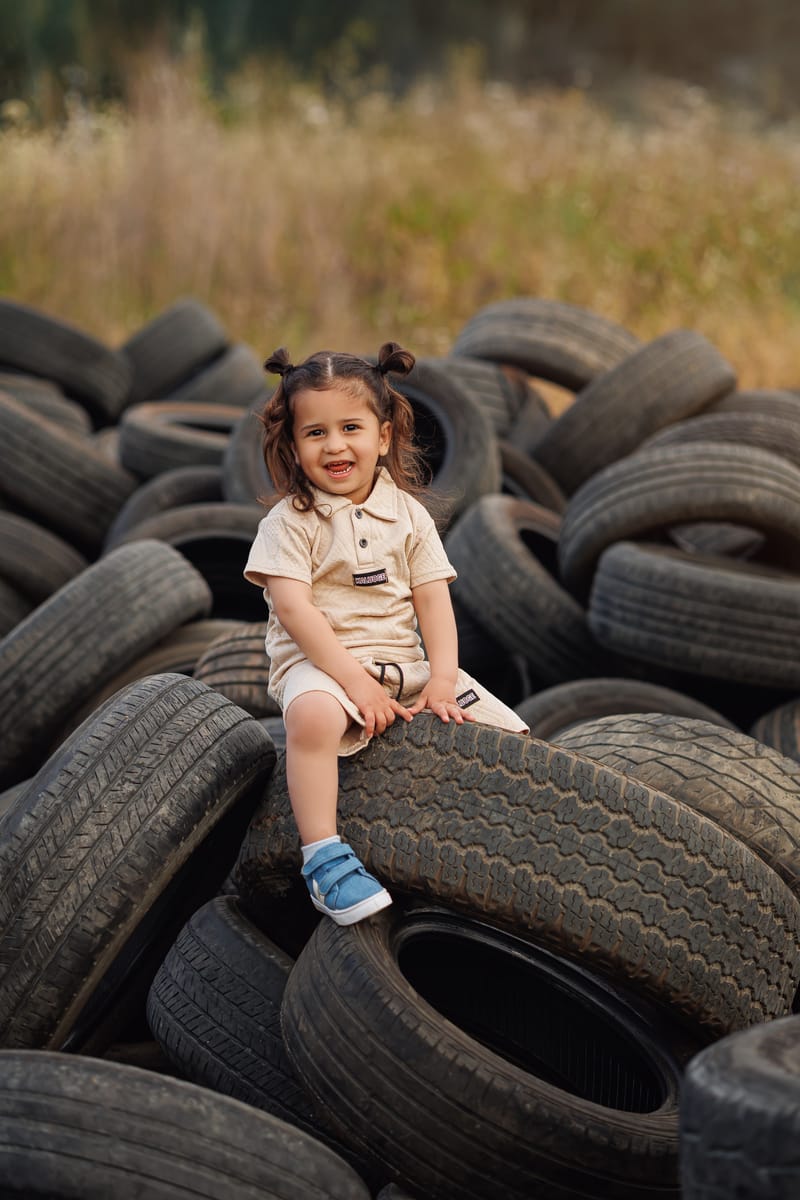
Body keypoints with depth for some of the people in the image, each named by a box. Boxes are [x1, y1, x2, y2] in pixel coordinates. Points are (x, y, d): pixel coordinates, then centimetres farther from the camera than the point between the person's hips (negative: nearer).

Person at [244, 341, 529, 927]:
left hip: (406, 663, 5)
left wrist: (442, 681, -11)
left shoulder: (408, 514, 8)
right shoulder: (290, 521, -4)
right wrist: (355, 681, -23)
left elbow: (433, 599, 3)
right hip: (319, 663, -4)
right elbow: (292, 608, -14)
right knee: (313, 717, -41)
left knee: (511, 736, -8)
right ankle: (324, 855, -33)